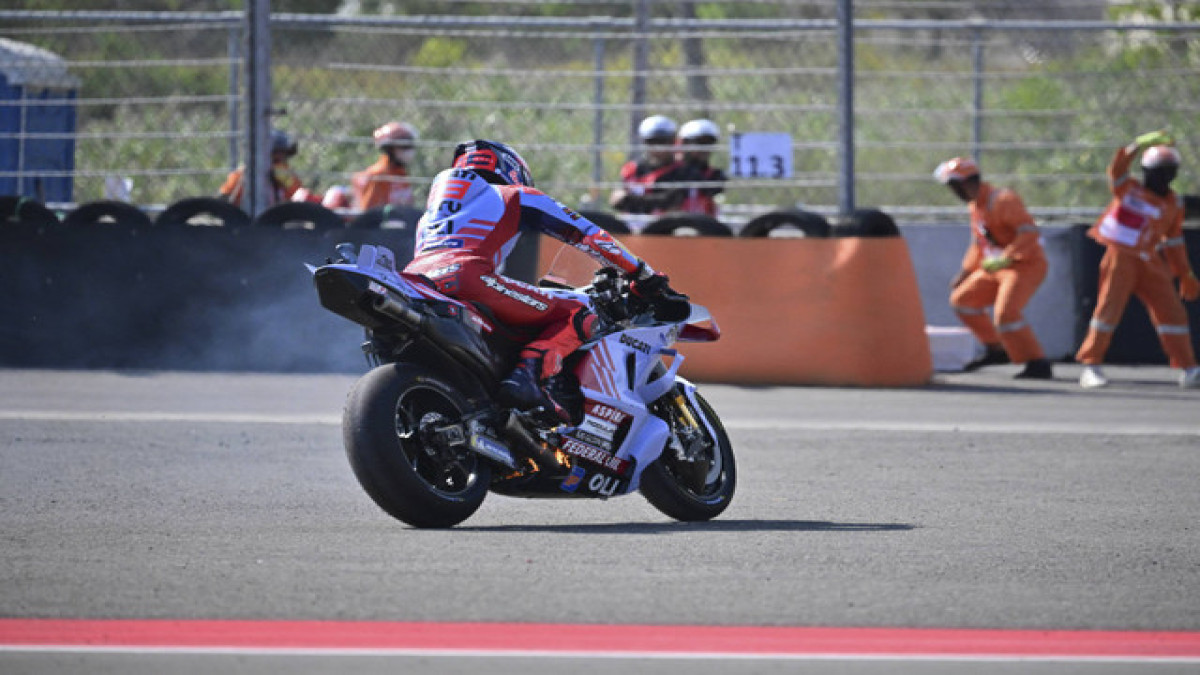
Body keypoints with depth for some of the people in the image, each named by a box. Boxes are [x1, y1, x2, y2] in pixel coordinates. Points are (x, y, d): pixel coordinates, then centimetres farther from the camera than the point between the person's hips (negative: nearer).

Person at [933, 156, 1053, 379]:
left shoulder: (1002, 200, -19)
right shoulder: (975, 206, 11)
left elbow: (1029, 232, -28)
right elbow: (978, 244, 24)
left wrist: (1004, 258, -35)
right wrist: (964, 274, 24)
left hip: (1027, 264, -10)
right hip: (998, 267, 10)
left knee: (1005, 314, -27)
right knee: (961, 300, 15)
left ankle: (1039, 365, -22)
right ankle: (996, 350, 25)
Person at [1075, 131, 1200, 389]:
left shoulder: (1173, 204, 8)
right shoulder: (1128, 189, -5)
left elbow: (1174, 241, 16)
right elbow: (1117, 169, -26)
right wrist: (1140, 145, -36)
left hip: (1150, 265, 5)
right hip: (1121, 258, -5)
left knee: (1172, 311, 3)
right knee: (1109, 307, -11)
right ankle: (1090, 366, -5)